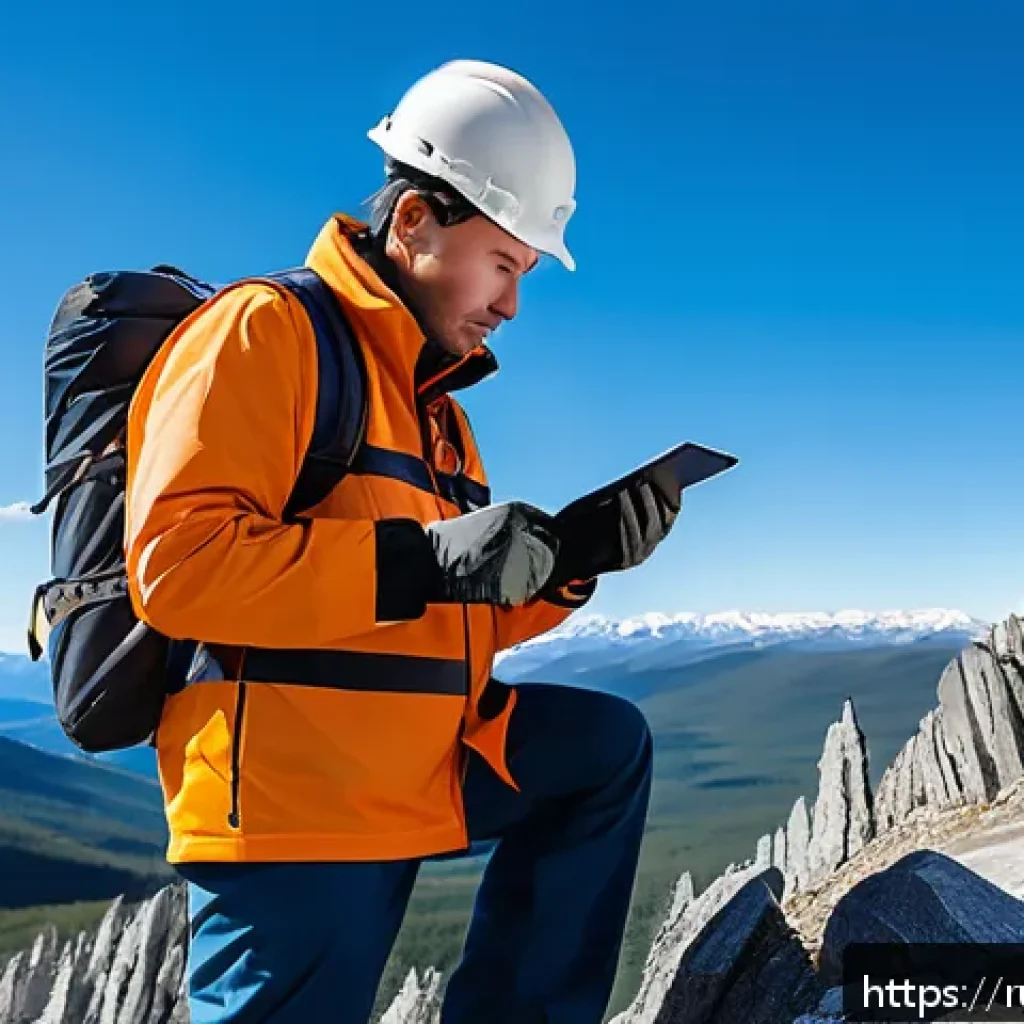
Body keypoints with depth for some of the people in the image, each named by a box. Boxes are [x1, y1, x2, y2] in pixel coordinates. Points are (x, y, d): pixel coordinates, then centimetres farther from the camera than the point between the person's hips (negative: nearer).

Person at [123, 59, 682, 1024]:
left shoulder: (434, 399, 17)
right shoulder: (266, 330, -9)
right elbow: (175, 562, -21)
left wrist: (573, 565, 2)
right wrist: (423, 559, -24)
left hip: (422, 772, 8)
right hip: (293, 796, -8)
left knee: (608, 742, 12)